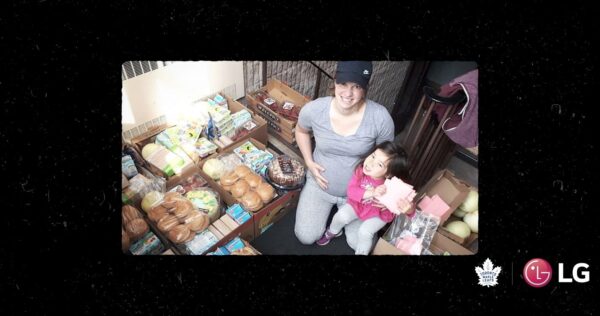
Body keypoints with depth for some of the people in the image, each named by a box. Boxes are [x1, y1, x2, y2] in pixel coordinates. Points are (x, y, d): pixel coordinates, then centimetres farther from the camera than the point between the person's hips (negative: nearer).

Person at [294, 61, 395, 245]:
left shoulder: (380, 117, -27)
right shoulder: (313, 110, -24)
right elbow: (301, 130, 2)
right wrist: (309, 162, -7)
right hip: (320, 184, 1)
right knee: (306, 237, 4)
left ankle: (342, 210, 40)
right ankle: (327, 206, 33)